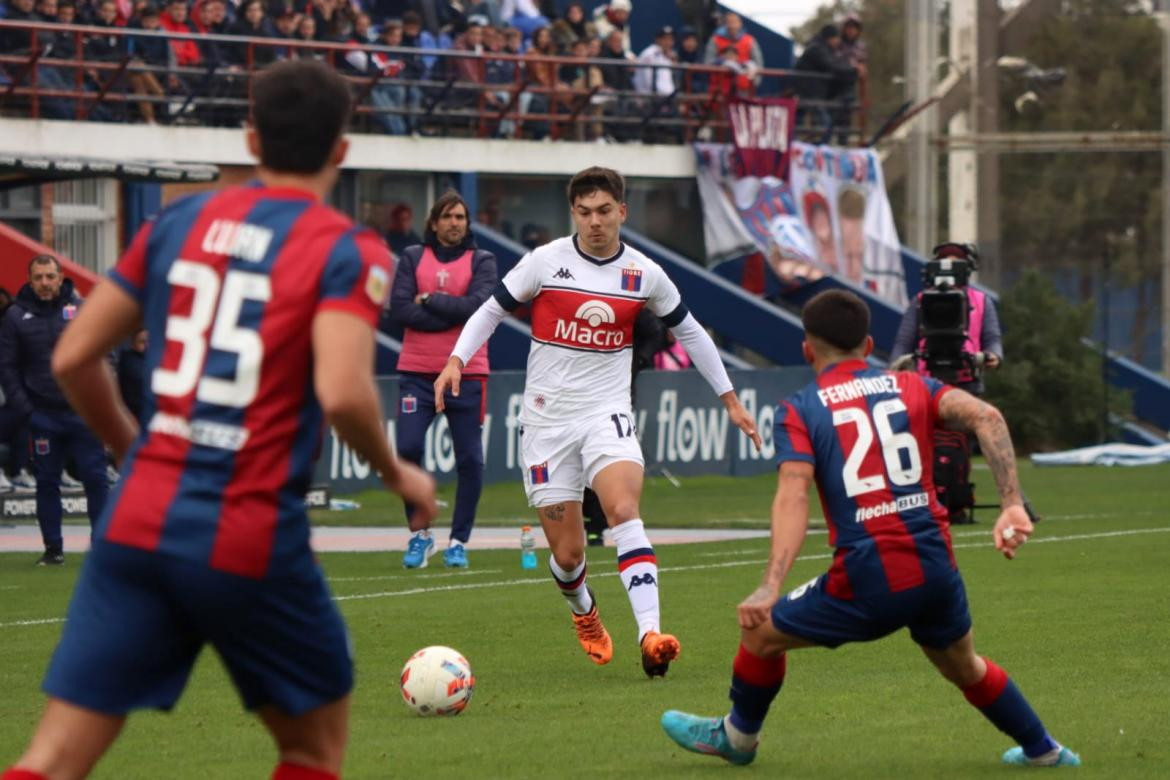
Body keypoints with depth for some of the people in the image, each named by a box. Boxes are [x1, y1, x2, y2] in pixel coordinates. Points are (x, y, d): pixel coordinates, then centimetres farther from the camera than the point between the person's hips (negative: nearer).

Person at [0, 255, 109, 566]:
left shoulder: (82, 310, 3)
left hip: (83, 413, 0)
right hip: (43, 417, 0)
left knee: (95, 479, -1)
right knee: (47, 482, 4)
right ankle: (53, 548, 11)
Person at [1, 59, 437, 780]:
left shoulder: (180, 223, 11)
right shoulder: (349, 251, -3)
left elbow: (73, 359, 12)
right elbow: (342, 393, -19)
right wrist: (398, 474, 0)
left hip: (137, 526, 4)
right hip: (253, 542, -4)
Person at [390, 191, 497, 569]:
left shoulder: (481, 261, 6)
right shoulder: (412, 258, 7)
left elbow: (478, 306, -11)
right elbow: (399, 310, -6)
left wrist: (430, 300, -7)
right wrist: (453, 313, -10)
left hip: (467, 372, 0)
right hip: (417, 372, 0)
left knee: (470, 459, -1)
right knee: (407, 450, -10)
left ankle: (459, 541, 11)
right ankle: (419, 535, 7)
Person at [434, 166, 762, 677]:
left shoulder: (643, 274, 2)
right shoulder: (546, 261, -3)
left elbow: (689, 332, 17)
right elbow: (492, 310, 7)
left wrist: (729, 399, 20)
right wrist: (456, 359, -11)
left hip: (606, 413, 0)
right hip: (547, 419, 0)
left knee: (624, 509, -28)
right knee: (567, 553, 0)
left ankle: (650, 635, -37)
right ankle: (584, 612, 37)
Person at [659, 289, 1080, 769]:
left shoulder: (799, 411, 3)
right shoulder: (911, 387, 12)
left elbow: (793, 496, -14)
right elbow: (986, 418, -6)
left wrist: (770, 588, -23)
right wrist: (1012, 505, -9)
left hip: (867, 583, -4)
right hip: (936, 568, 4)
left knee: (761, 632, 22)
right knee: (965, 669, 33)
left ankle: (738, 735, 41)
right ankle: (1042, 750, 45)